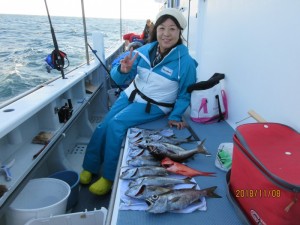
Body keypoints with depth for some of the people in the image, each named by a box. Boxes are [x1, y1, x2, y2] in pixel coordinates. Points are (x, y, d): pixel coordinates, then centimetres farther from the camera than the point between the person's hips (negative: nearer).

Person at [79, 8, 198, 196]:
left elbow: (184, 95, -4)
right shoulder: (145, 50, -4)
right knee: (103, 126, -6)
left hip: (155, 106, -5)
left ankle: (109, 177, -6)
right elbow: (119, 79, -5)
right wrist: (122, 70, -28)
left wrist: (175, 116, -16)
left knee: (116, 125, -23)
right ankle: (89, 169, 12)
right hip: (131, 95, 5)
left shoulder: (185, 62, -16)